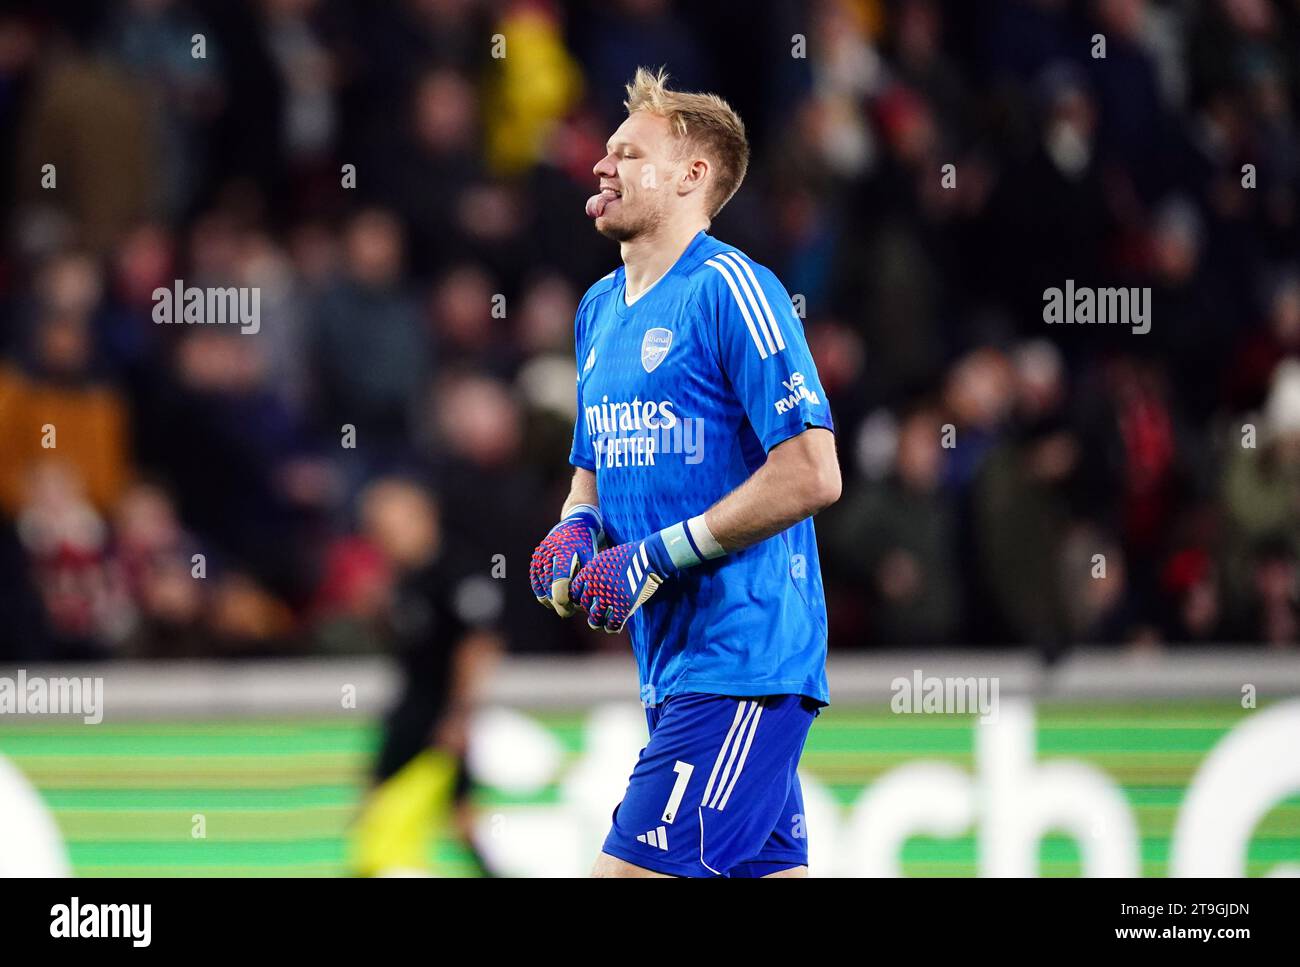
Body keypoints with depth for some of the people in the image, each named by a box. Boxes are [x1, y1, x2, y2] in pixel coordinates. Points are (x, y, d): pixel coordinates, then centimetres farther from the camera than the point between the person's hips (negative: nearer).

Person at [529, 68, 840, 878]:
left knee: (632, 868, -16)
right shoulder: (600, 309, 17)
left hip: (742, 661, -9)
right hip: (671, 667, 9)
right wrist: (575, 533, 4)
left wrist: (657, 556, -16)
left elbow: (812, 475, -17)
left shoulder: (728, 289, -10)